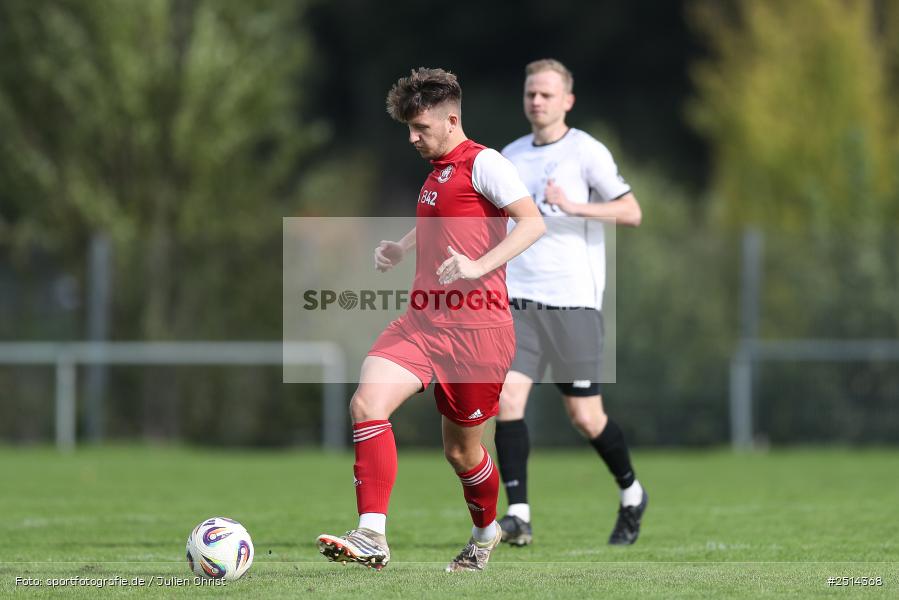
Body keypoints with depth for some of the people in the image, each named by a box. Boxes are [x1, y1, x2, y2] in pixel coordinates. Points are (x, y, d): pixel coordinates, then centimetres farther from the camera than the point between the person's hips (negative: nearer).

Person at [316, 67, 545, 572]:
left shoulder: (483, 163, -7)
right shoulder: (437, 173, 19)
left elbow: (533, 222, -18)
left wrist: (479, 267, -29)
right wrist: (401, 249, 22)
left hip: (476, 331, -7)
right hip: (423, 323, 7)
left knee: (463, 451, 7)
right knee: (367, 402, -18)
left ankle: (486, 531, 39)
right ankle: (372, 538, -23)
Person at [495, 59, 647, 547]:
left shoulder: (586, 152, -2)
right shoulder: (510, 157, 14)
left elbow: (632, 213, -9)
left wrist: (574, 207, -20)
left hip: (574, 301, -4)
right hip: (519, 300, 4)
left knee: (585, 417, 0)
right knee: (508, 397, -14)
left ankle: (631, 494, 25)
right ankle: (518, 515, -14)